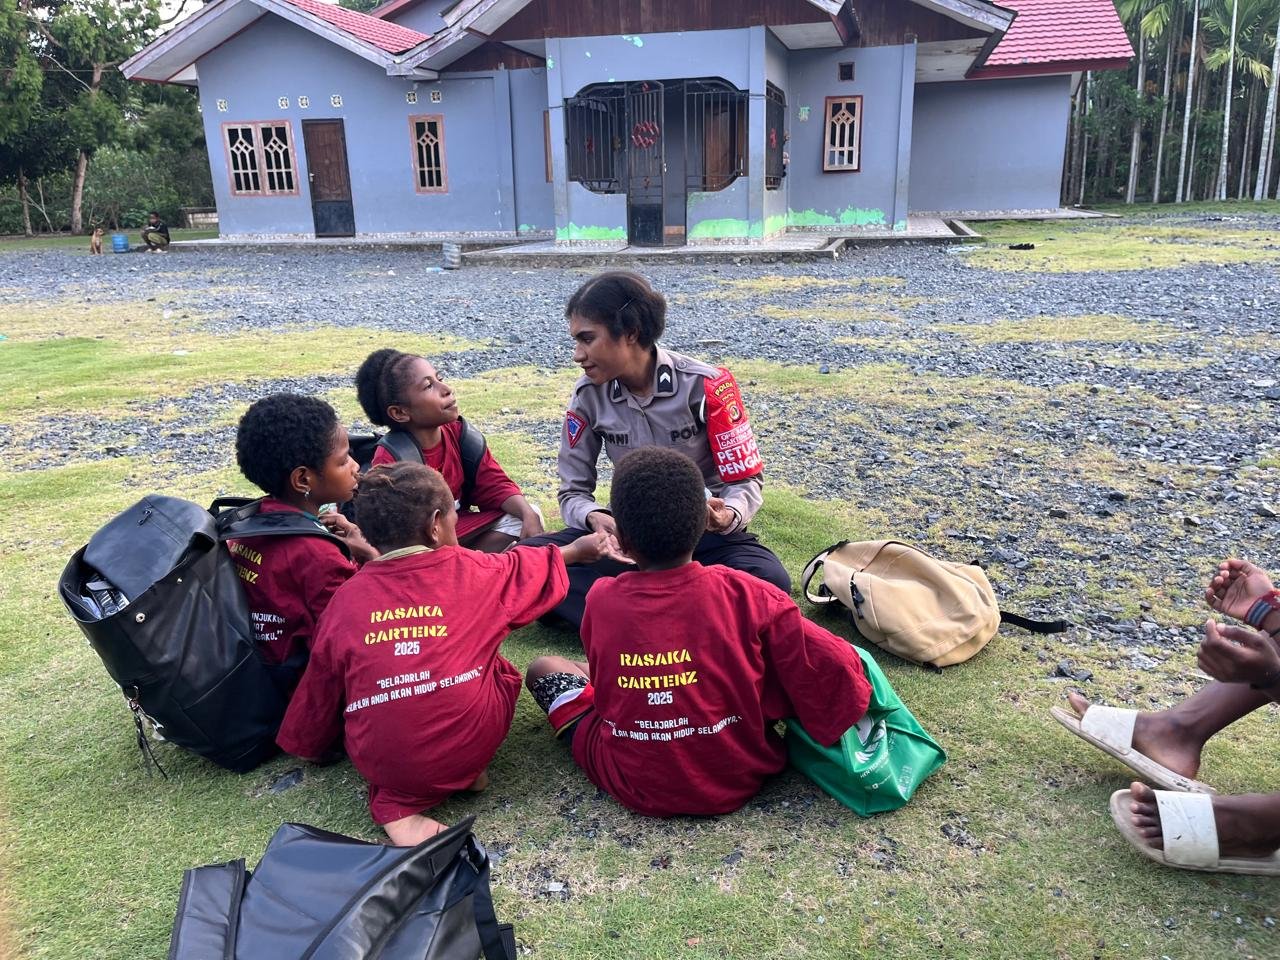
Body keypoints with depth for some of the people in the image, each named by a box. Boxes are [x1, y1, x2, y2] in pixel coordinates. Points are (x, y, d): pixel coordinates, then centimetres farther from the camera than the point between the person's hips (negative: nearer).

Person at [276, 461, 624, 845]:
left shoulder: (347, 597, 1)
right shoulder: (471, 571, -1)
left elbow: (320, 685, 11)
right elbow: (533, 570, 19)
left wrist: (307, 743, 30)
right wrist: (577, 550, 40)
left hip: (378, 765, 1)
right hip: (469, 747, 0)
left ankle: (396, 809, 9)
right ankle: (464, 774, 8)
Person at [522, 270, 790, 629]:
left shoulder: (704, 386, -15)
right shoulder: (589, 394, -6)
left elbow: (746, 480, -10)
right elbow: (573, 492, -1)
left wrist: (728, 515, -35)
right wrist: (595, 518, -25)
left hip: (705, 532, -2)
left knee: (770, 582, -35)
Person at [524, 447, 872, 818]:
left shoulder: (601, 600, -16)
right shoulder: (745, 594, -19)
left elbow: (602, 681, 2)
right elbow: (833, 666, -16)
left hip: (636, 789, 0)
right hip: (738, 779, 1)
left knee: (543, 668, 16)